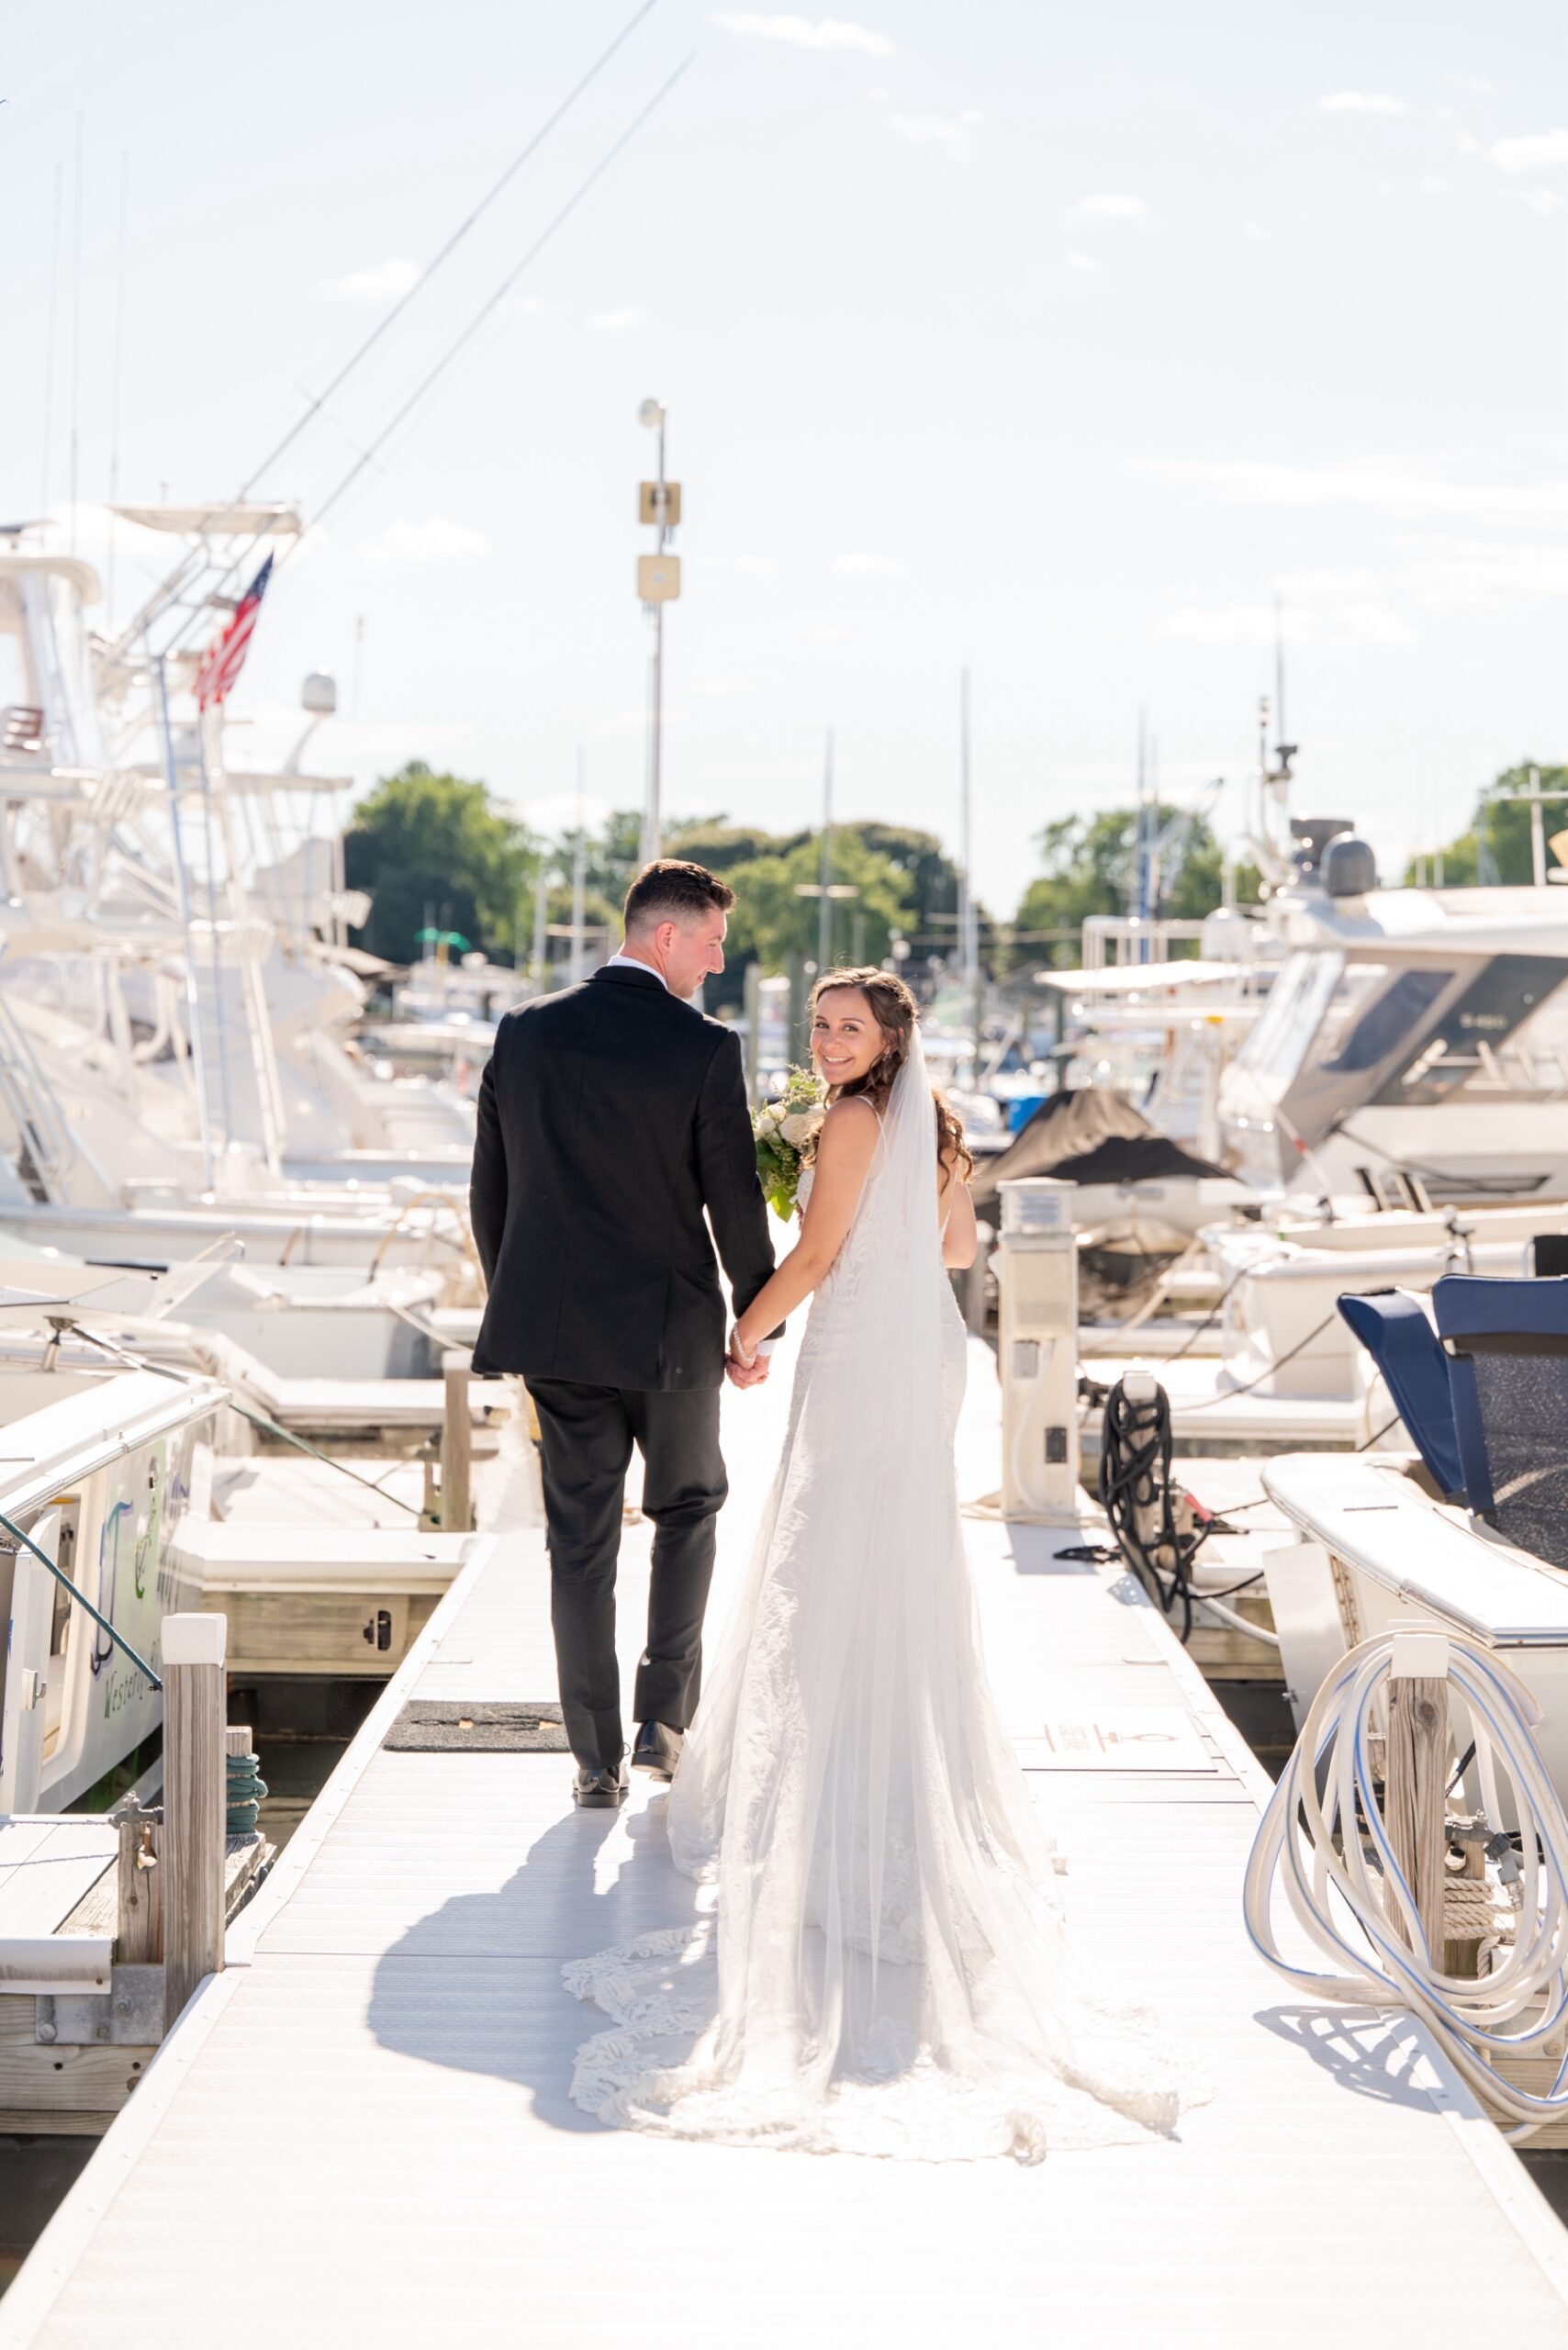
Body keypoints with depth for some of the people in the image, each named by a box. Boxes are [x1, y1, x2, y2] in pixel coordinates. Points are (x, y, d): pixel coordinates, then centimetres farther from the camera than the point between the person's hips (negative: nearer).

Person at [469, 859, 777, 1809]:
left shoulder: (525, 1031, 2)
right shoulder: (706, 1049, -11)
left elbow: (489, 1187, 7)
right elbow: (736, 1199, -9)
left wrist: (514, 1304, 17)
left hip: (554, 1330, 3)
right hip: (669, 1331, -3)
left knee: (581, 1543, 9)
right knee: (689, 1504, 19)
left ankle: (598, 1759, 13)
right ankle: (665, 1719, 13)